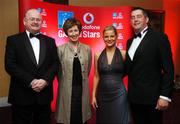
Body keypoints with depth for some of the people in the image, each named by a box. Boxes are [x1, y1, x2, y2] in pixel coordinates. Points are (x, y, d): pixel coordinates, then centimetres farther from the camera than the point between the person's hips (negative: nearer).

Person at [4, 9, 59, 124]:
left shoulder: (50, 41, 10)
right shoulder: (13, 40, 1)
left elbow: (55, 63, 4)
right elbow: (10, 65, -8)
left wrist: (45, 80, -13)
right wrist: (30, 81, -16)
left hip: (44, 94, 3)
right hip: (22, 95, -2)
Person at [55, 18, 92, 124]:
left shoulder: (87, 49, 4)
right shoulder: (60, 49, -4)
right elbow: (58, 71, 2)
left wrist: (81, 81, 13)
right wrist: (65, 83, 8)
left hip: (82, 90, 2)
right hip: (66, 91, -2)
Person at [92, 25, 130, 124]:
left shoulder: (123, 54, -4)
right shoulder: (98, 55, 2)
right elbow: (96, 76, 5)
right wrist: (94, 95, 3)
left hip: (119, 94, -2)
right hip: (102, 95, 2)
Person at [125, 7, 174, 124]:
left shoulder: (159, 37, -8)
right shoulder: (130, 41, 12)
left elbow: (168, 69, -12)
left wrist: (165, 95, -16)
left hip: (151, 97, -6)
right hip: (134, 97, 6)